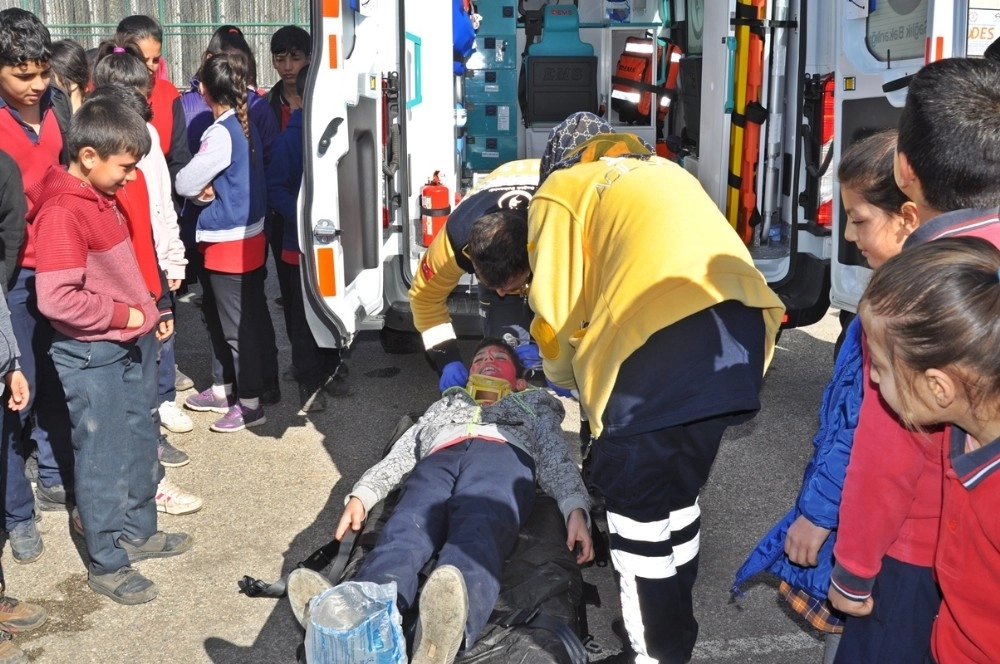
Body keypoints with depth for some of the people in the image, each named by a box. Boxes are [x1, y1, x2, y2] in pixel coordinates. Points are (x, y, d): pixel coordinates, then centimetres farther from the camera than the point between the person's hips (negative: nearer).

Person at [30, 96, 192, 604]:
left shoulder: (99, 198, 9)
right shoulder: (62, 213, -21)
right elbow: (57, 299, -28)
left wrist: (145, 311, 10)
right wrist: (123, 315, -19)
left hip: (121, 345, 9)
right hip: (88, 355, -9)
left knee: (141, 441, 20)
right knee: (102, 459, 2)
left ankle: (138, 532, 37)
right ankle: (107, 564, 16)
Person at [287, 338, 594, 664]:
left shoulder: (533, 403, 40)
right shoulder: (445, 405, 44)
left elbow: (555, 454, 19)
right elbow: (401, 453, 26)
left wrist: (576, 508, -4)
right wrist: (362, 495, 5)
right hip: (439, 460, 2)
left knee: (477, 538, -39)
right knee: (404, 531, -35)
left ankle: (448, 626, -73)